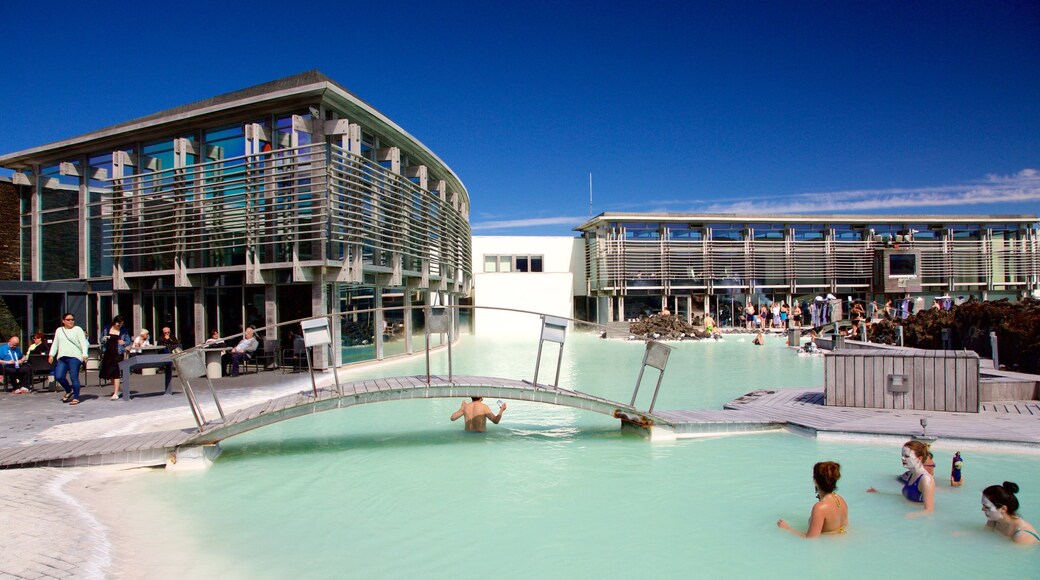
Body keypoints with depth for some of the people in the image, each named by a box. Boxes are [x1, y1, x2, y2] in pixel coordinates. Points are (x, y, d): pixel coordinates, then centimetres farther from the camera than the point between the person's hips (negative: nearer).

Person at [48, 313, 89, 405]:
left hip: (74, 357, -5)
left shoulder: (78, 329, 4)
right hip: (62, 358, 5)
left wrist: (84, 354, -15)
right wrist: (51, 355, 12)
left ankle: (76, 398, 0)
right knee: (59, 377, -6)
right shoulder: (59, 330, 19)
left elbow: (83, 343, -4)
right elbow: (55, 344, 23)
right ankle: (69, 390, 20)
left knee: (74, 377, -8)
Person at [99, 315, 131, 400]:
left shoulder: (124, 331, 2)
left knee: (116, 373, -8)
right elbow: (101, 339, 15)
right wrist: (103, 339, -8)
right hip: (107, 353, 3)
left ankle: (116, 393, -6)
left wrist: (124, 343, -14)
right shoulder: (107, 329, 7)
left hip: (118, 354, -3)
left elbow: (128, 341, 8)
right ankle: (115, 389, 36)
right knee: (108, 372, 13)